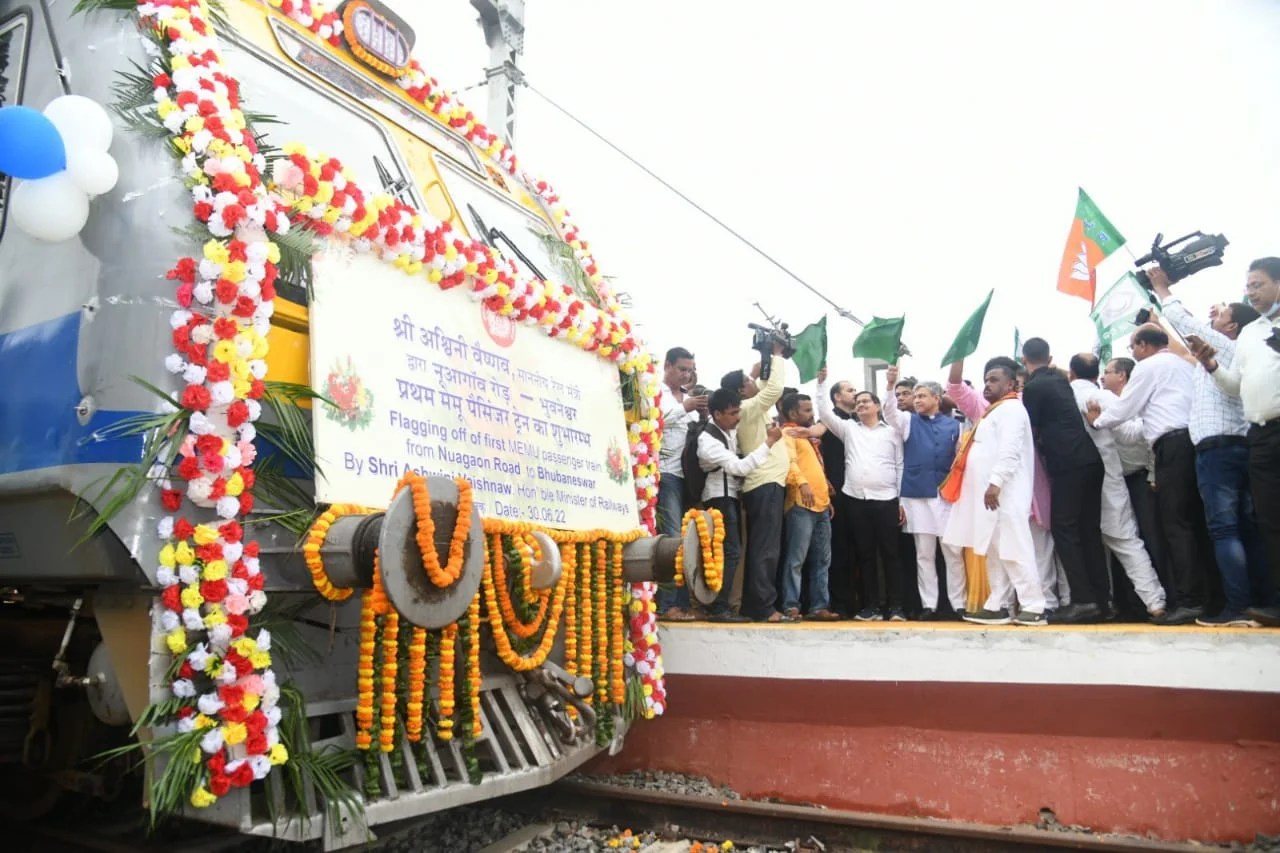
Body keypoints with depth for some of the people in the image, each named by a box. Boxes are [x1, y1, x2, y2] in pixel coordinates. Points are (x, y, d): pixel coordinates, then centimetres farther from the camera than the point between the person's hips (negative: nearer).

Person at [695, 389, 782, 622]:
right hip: (720, 498, -9)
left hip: (731, 497, 9)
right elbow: (739, 467, -25)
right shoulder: (708, 439, -19)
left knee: (730, 551, 11)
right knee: (729, 551, -14)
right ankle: (718, 609, -12)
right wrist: (769, 442, -24)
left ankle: (720, 604, 17)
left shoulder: (733, 430, 7)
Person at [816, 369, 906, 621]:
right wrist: (822, 383, -3)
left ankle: (895, 606, 6)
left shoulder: (891, 431, 8)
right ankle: (871, 606, 11)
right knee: (865, 555, 5)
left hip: (886, 500, -2)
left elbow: (900, 466, 6)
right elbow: (825, 413, 3)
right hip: (857, 500, 2)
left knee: (890, 554, 0)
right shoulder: (848, 429, 14)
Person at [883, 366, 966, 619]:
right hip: (917, 496, 0)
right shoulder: (909, 422, 9)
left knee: (954, 553, 3)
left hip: (947, 496, 0)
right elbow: (889, 412, -10)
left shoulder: (954, 425, 7)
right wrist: (890, 385, -26)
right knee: (924, 554, 5)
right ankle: (929, 604, 10)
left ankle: (958, 603, 12)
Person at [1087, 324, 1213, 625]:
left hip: (1173, 445, -8)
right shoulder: (1185, 366, 26)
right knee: (1195, 521, 7)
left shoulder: (1148, 366, 2)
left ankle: (1189, 601, -12)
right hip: (1192, 441, 8)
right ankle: (1208, 595, 6)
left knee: (1175, 524, -9)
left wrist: (1097, 421, 21)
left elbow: (1124, 407, 4)